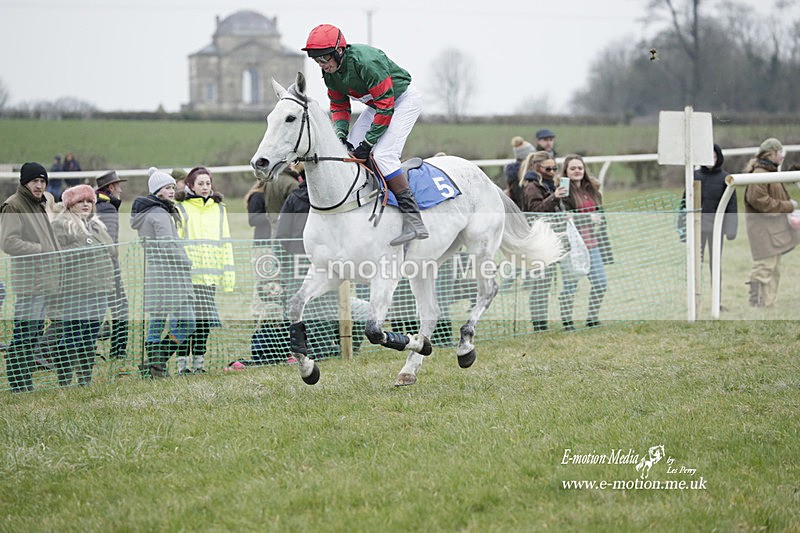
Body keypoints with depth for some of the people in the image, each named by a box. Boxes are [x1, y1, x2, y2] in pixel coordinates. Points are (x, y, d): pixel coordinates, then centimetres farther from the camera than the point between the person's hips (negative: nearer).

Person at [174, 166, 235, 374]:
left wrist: (228, 272, 10)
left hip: (210, 275, 4)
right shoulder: (181, 209, 0)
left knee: (204, 320, 6)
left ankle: (198, 362, 12)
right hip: (188, 275, -4)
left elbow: (225, 242, 15)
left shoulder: (219, 209, 15)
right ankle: (182, 363, 0)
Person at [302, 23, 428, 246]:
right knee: (346, 151, -1)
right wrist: (340, 132, -13)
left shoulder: (364, 62, -33)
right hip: (378, 103, 9)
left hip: (404, 100, -9)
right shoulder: (330, 72, -7)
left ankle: (414, 220, -25)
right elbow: (338, 106, 6)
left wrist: (368, 143, -28)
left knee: (382, 155, -24)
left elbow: (385, 105, -30)